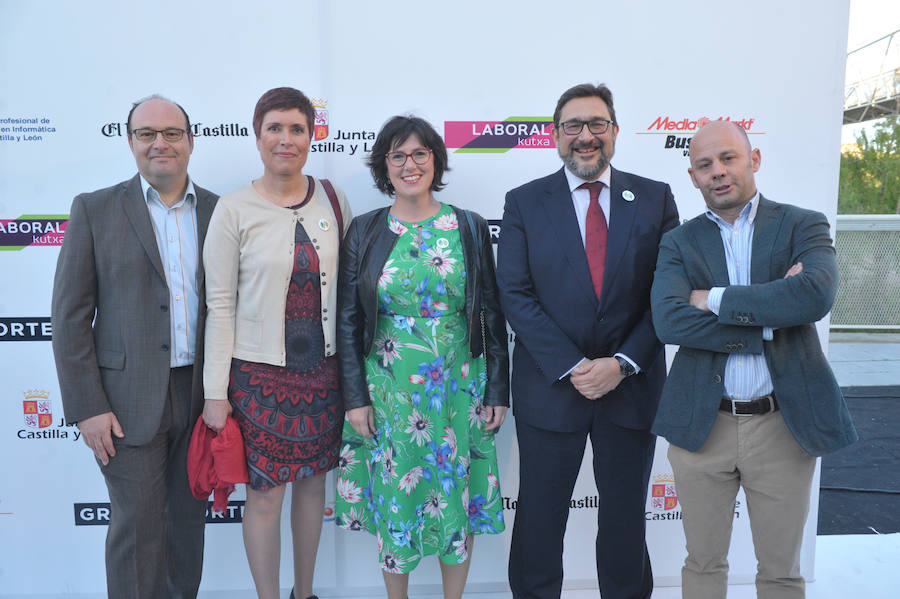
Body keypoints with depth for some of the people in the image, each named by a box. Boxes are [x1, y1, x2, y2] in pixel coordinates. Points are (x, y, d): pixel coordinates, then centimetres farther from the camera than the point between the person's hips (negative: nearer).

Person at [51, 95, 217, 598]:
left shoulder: (218, 212, 5)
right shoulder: (96, 210, -2)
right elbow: (70, 316, -4)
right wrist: (87, 408, -9)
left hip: (202, 393, 3)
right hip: (130, 398, -3)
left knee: (190, 516, 16)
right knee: (137, 524, 5)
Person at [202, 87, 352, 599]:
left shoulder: (332, 199, 2)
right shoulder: (234, 209, -7)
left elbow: (347, 284, 7)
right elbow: (220, 306, -6)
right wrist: (216, 391, -7)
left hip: (324, 369, 3)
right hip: (260, 373, -3)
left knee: (313, 480, 16)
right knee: (265, 494, 5)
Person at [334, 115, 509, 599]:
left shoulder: (469, 228, 0)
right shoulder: (364, 231, 0)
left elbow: (492, 315, 2)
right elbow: (348, 320, 1)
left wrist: (498, 391, 0)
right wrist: (355, 397, -3)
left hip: (459, 389, 0)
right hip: (389, 391, 0)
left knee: (457, 496, 11)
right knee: (393, 498, 10)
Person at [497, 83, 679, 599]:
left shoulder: (656, 199, 3)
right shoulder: (524, 202, 0)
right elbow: (516, 295, -6)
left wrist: (621, 364, -11)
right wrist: (571, 367, -14)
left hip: (632, 385, 1)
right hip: (550, 387, -1)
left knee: (626, 516, 17)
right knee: (539, 518, 10)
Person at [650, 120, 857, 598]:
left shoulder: (802, 226, 2)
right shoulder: (679, 242, 4)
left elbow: (817, 294, -20)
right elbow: (669, 321, -14)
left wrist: (716, 299, -15)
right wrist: (770, 318, -16)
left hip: (784, 424, 0)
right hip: (702, 426, 1)